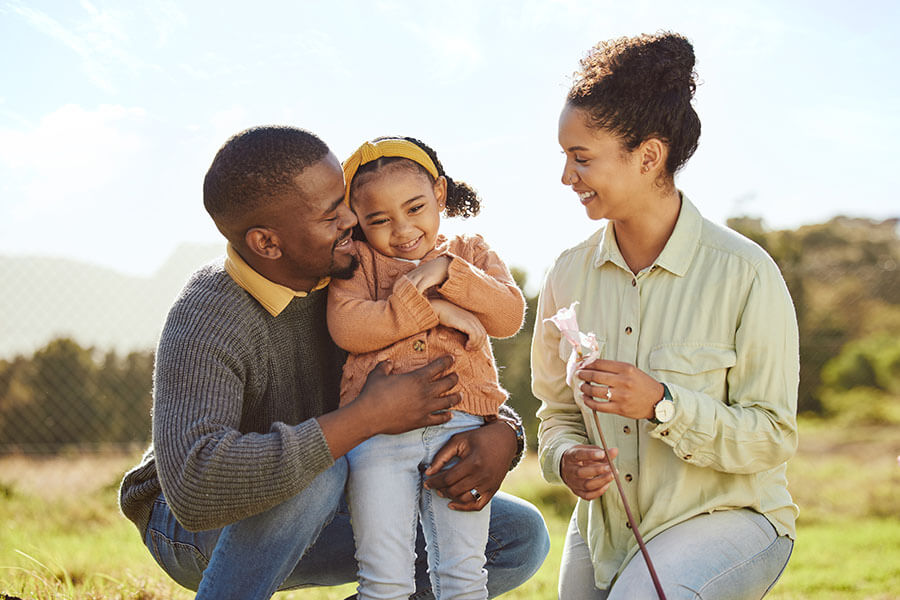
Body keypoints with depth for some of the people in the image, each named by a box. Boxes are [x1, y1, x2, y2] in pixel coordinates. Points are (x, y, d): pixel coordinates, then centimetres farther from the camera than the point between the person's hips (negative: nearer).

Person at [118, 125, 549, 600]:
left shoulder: (347, 273, -11)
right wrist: (368, 417, -42)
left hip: (313, 516, 6)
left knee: (520, 537, -5)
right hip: (195, 526, -6)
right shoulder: (203, 324, -31)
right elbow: (195, 486, -47)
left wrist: (500, 434, -26)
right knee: (317, 476, -39)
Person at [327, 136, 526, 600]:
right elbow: (347, 327, -8)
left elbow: (509, 314, 2)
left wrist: (447, 273, -8)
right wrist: (428, 305, -10)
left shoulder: (471, 254, 18)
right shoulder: (358, 261, 11)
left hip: (460, 426, 2)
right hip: (377, 428, -1)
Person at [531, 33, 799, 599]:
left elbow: (773, 437, -14)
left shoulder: (744, 272, -14)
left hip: (727, 517, -5)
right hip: (603, 530, 5)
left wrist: (663, 404, -27)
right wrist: (567, 460, -12)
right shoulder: (570, 274, 0)